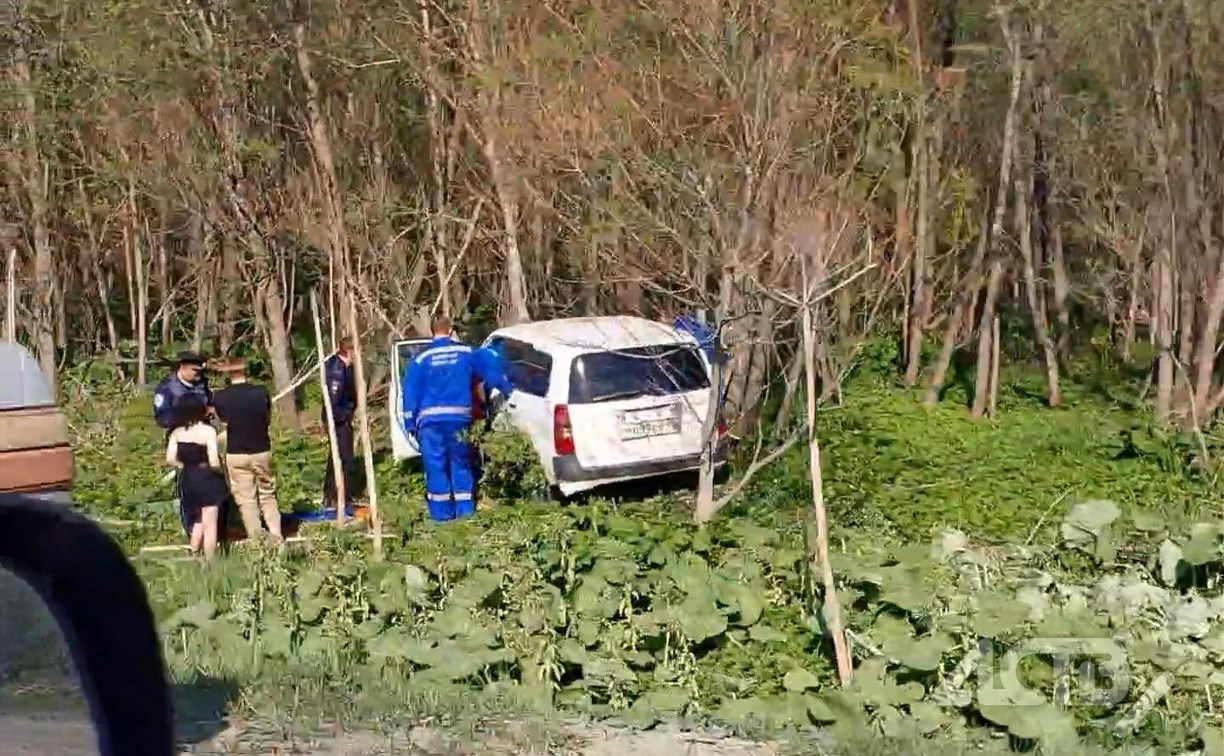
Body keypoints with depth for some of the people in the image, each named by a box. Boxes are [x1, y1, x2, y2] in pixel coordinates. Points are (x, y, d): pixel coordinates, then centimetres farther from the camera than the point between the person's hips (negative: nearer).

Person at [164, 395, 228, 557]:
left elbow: (170, 459, -6)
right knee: (210, 523, 5)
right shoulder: (208, 431, -18)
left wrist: (186, 466, 10)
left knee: (199, 520, 25)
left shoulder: (177, 432, -3)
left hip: (187, 480, 5)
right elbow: (214, 462, -23)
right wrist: (222, 471, -3)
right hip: (207, 480, -5)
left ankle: (192, 557, 28)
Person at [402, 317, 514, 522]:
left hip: (430, 420, -2)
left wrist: (410, 424, 7)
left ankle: (442, 513, 3)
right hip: (459, 417, 2)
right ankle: (465, 509, 12)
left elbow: (411, 391, 2)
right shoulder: (466, 352, 6)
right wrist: (506, 390, 27)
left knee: (436, 466, 3)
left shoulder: (422, 359, 2)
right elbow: (490, 367, 13)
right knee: (460, 463, 12)